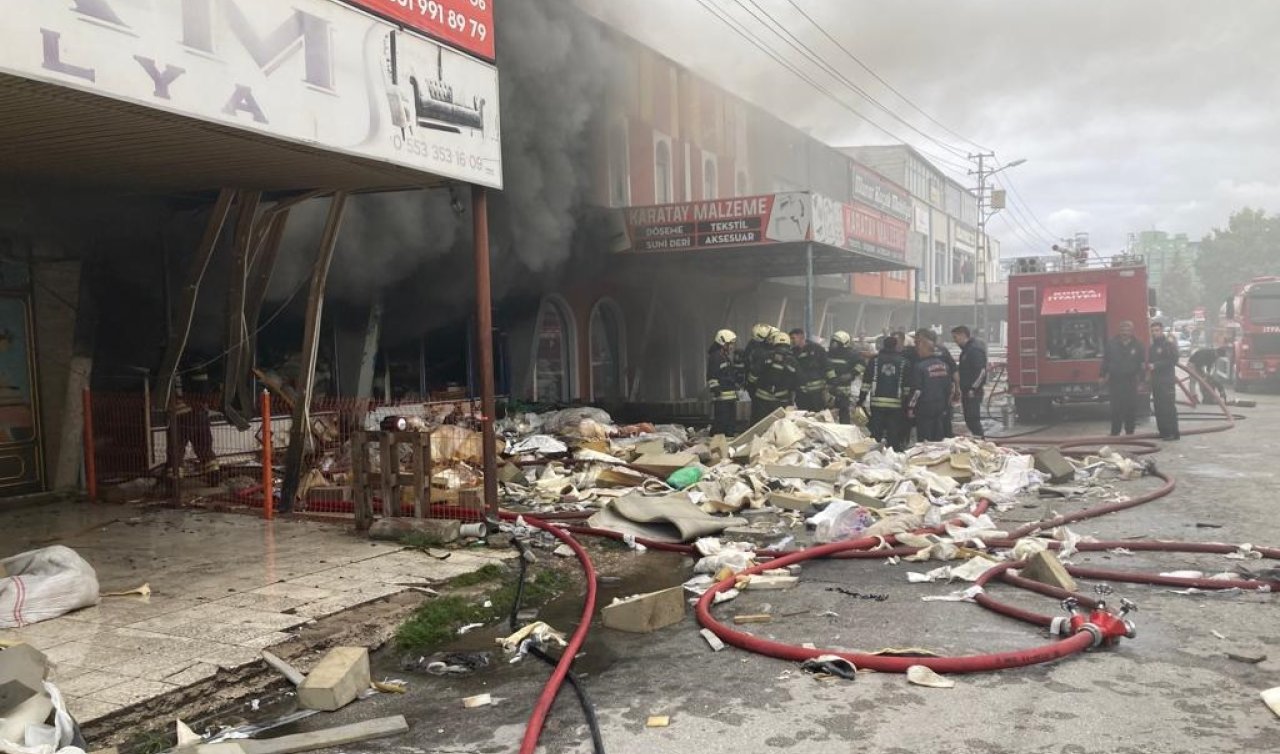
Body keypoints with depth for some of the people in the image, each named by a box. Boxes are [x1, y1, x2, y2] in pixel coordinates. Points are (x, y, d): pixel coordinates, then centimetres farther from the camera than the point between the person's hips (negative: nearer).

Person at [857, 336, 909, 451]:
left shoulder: (875, 359, 2)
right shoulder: (903, 362, 4)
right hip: (896, 403, 0)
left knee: (876, 433, 5)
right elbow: (906, 385, 4)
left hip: (877, 402, 0)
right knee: (894, 434, 4)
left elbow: (866, 382, 0)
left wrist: (860, 401, 4)